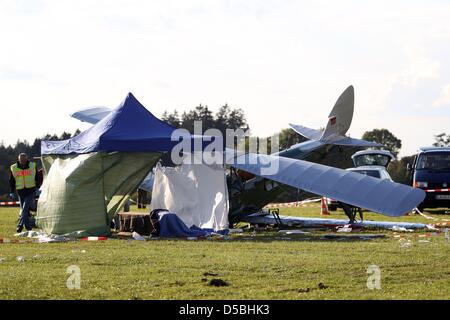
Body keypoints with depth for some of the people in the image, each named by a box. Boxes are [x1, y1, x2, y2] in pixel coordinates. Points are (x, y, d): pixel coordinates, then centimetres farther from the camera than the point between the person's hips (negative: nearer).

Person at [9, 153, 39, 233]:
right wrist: (12, 192, 7)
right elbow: (11, 181, 10)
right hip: (20, 192, 2)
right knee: (23, 209, 5)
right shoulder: (13, 168, 2)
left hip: (31, 191, -2)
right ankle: (28, 227, 12)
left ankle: (20, 225, -20)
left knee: (25, 208, -16)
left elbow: (37, 178, 10)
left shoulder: (33, 166, 1)